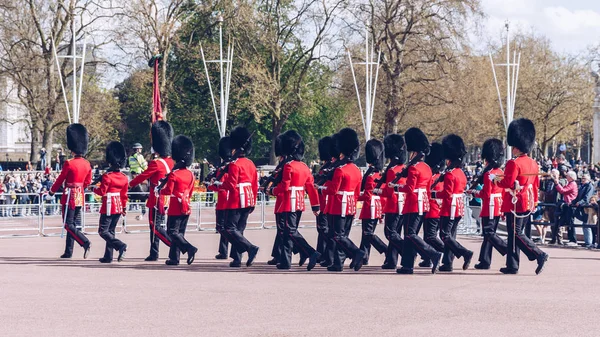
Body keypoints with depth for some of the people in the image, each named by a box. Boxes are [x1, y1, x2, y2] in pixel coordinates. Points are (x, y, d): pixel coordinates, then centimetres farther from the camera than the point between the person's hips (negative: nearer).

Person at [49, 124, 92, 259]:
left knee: (69, 225, -3)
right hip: (80, 197, 7)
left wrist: (51, 192, 7)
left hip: (69, 197, -7)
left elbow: (60, 180, -8)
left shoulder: (69, 163, -16)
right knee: (74, 224, 11)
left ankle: (85, 243, -21)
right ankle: (68, 252, 15)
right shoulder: (87, 164, 3)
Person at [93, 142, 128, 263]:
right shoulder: (124, 178, 6)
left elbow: (102, 192, -12)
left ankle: (120, 245, -24)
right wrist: (124, 208, 20)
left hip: (108, 207, -7)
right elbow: (124, 195, 11)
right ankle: (108, 256, 14)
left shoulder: (107, 176, -14)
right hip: (119, 207, 7)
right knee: (111, 231, 14)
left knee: (103, 231, -4)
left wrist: (94, 189, 8)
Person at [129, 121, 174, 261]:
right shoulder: (170, 161, 4)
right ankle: (154, 254, 16)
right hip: (166, 199, 8)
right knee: (155, 225, 14)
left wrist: (130, 183, 9)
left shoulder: (156, 163, -17)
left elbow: (143, 176, -7)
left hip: (156, 199, -8)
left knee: (156, 227, -4)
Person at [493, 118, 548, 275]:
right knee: (514, 233, 12)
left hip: (515, 203, -9)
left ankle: (539, 255, -15)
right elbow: (536, 184, 17)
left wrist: (497, 180, -3)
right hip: (527, 204, 9)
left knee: (516, 233, -5)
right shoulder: (533, 164, 12)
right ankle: (512, 266, 13)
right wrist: (533, 202, 25)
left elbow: (508, 183, -21)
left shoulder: (514, 163, -15)